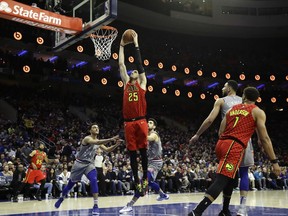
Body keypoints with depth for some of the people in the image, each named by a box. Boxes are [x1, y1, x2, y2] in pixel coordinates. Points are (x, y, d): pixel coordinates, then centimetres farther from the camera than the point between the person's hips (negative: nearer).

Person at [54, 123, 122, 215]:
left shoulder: (98, 141, 5)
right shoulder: (87, 138, -18)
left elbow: (107, 150, 4)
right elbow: (96, 142, -38)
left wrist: (116, 145, -15)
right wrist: (111, 139, -48)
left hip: (89, 164, 4)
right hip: (79, 163, -4)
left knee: (94, 181, -23)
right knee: (71, 183, 11)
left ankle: (96, 206, -21)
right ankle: (61, 198, 40)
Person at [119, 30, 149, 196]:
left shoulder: (142, 83, 10)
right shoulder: (126, 83, 17)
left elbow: (139, 64, 5)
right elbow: (121, 64, 17)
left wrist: (136, 44, 6)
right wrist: (122, 46, 19)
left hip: (141, 121, -3)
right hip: (128, 122, 3)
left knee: (143, 150, 1)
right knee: (132, 152, 4)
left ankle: (145, 178, 11)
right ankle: (137, 181, 11)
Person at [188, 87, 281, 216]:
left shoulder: (232, 109, 21)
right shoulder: (258, 112, 6)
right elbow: (264, 138, -1)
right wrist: (274, 162, 1)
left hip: (221, 144, 7)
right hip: (234, 147, -7)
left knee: (230, 177, 26)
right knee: (221, 180, -13)